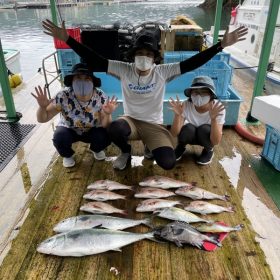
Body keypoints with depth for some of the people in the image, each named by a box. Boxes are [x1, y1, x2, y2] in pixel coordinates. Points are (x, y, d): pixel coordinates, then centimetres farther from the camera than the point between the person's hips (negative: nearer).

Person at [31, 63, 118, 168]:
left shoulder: (100, 97, -24)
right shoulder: (63, 96, -27)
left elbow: (105, 125, -21)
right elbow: (42, 119, -21)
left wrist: (107, 114, -43)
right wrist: (42, 107, -43)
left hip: (92, 131, 1)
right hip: (69, 130, 0)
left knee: (106, 137, -27)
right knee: (59, 138, -31)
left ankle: (96, 149, 13)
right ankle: (67, 155, 7)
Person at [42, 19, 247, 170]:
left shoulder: (163, 72, -10)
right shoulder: (124, 69, -9)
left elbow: (191, 63, -15)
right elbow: (95, 60, -14)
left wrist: (221, 45, -22)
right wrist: (67, 39, -21)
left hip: (154, 125, 0)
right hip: (131, 120, 0)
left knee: (168, 163, -21)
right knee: (115, 129, -38)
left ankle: (150, 146, 17)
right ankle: (126, 152, 1)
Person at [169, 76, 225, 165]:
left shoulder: (218, 108, -29)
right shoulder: (186, 105, -26)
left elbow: (216, 142, -34)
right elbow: (175, 133, -28)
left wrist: (213, 119, -48)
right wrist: (177, 115, -45)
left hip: (207, 137, 0)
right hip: (191, 135, 1)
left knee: (204, 129, -32)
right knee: (188, 128, -32)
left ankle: (209, 150, 1)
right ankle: (181, 147, 4)